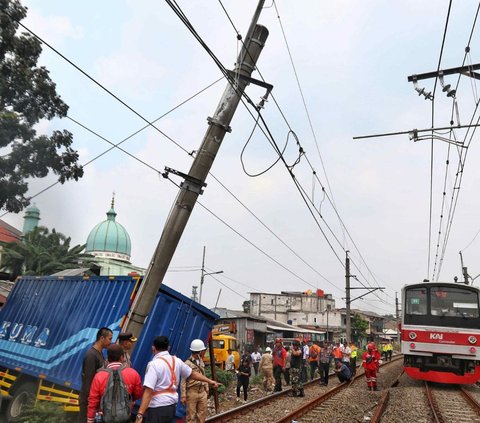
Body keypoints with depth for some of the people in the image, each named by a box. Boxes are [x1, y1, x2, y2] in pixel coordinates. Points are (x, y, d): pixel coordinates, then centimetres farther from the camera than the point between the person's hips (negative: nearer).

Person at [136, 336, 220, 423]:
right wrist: (209, 381, 28)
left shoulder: (154, 364, -16)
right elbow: (192, 374, 15)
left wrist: (139, 415, -26)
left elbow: (148, 391, -23)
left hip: (157, 408, -7)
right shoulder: (176, 361, 4)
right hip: (172, 406, 7)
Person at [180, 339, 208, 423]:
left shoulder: (201, 361, 10)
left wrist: (207, 390, 15)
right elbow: (183, 381, -13)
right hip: (192, 392, -7)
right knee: (191, 415, 3)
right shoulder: (187, 363, -14)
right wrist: (183, 396, -15)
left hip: (202, 392, 7)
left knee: (202, 414, 11)